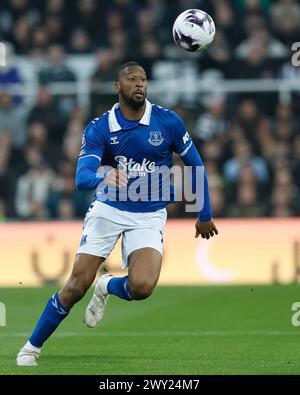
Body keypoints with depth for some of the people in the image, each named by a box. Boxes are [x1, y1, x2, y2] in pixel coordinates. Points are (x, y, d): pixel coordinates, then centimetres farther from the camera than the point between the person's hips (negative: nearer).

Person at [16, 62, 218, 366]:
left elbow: (195, 164, 6)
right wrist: (104, 175, -44)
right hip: (108, 209, 0)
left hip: (149, 216, 0)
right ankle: (32, 347, 8)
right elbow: (81, 177, -20)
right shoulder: (98, 129, -8)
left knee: (142, 287, -24)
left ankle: (107, 287, 14)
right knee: (77, 285, -10)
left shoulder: (168, 122, -7)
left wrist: (205, 215, 11)